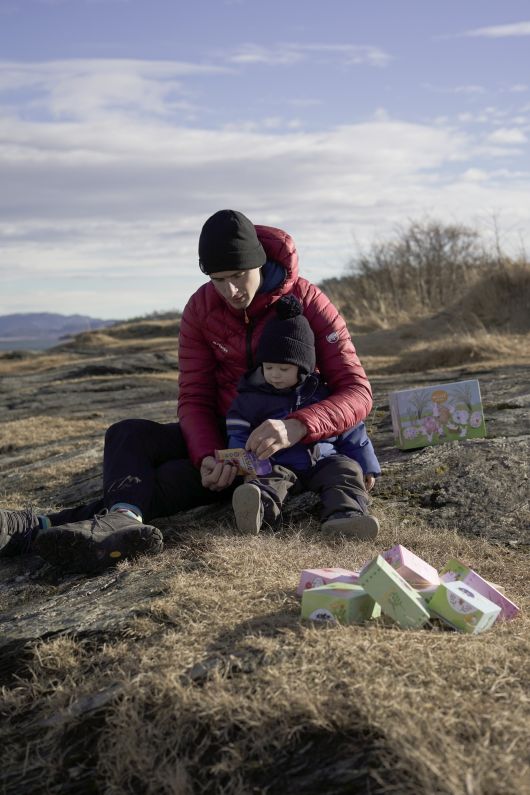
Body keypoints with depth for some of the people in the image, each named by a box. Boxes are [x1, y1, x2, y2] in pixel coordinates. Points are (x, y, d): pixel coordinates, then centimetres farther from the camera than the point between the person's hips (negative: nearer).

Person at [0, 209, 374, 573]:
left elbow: (357, 392, -23)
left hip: (277, 445, -4)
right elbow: (195, 399, -7)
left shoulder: (307, 302, -17)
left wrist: (297, 426, -43)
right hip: (220, 434, 5)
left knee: (177, 478, -28)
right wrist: (207, 455, -30)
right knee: (127, 435, -23)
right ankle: (123, 519, -54)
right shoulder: (201, 308, -6)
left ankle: (41, 527, -42)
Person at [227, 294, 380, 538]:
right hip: (278, 465, -2)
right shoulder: (252, 397, 5)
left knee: (347, 470, -23)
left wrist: (367, 467, 14)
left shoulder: (322, 392, 9)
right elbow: (238, 434, 2)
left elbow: (350, 431, 15)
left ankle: (345, 515, -52)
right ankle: (257, 509, -66)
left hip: (323, 462, 2)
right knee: (270, 480, -31)